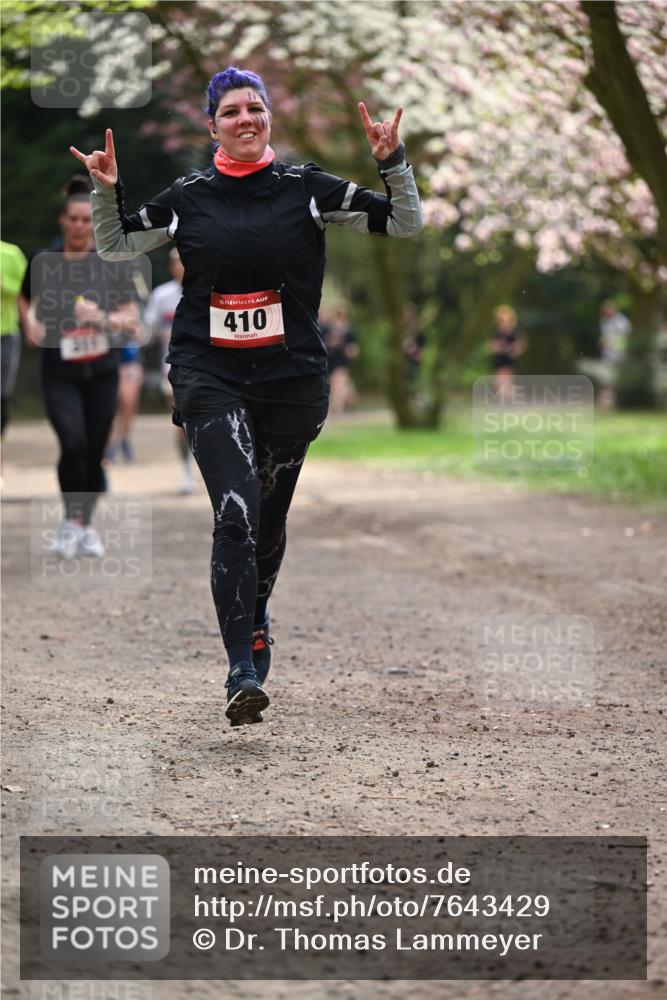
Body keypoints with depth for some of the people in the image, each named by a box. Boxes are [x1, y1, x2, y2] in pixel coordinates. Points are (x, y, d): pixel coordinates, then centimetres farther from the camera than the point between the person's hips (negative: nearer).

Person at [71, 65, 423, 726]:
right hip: (209, 375, -1)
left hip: (292, 378, 1)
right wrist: (106, 191, -3)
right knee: (236, 515, -18)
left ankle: (254, 615, 46)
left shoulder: (305, 187, 2)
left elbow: (405, 225, 3)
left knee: (269, 519, 15)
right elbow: (114, 246, 15)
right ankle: (244, 672, -19)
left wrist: (392, 163, -13)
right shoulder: (189, 197, 4)